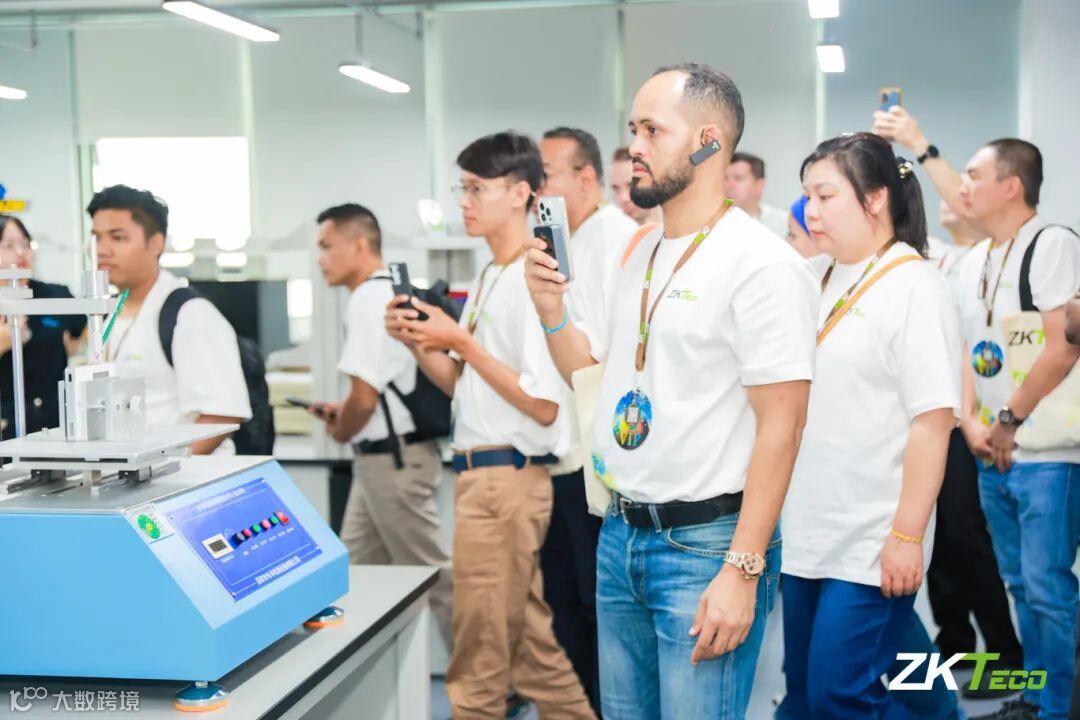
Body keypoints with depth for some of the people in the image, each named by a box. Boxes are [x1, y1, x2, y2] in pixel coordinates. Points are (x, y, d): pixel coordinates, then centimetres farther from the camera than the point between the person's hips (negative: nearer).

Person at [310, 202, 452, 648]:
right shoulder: (392, 292, 11)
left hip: (392, 457, -10)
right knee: (356, 571, 15)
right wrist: (343, 412, 12)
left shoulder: (369, 300, -19)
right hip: (383, 456, 10)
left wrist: (341, 431, -5)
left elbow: (364, 397, -24)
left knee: (432, 576, 0)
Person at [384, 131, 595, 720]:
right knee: (531, 647, 17)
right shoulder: (485, 281, 14)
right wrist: (418, 345, 3)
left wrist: (460, 340, -16)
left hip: (506, 477, -9)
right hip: (481, 473, 10)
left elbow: (543, 405, -19)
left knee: (479, 660, 1)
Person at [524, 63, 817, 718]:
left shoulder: (762, 264, -14)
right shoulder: (641, 256, 11)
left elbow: (779, 427, -17)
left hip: (706, 542, -8)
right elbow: (594, 375, 20)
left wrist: (742, 569, -20)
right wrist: (552, 312, 2)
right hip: (621, 535, 8)